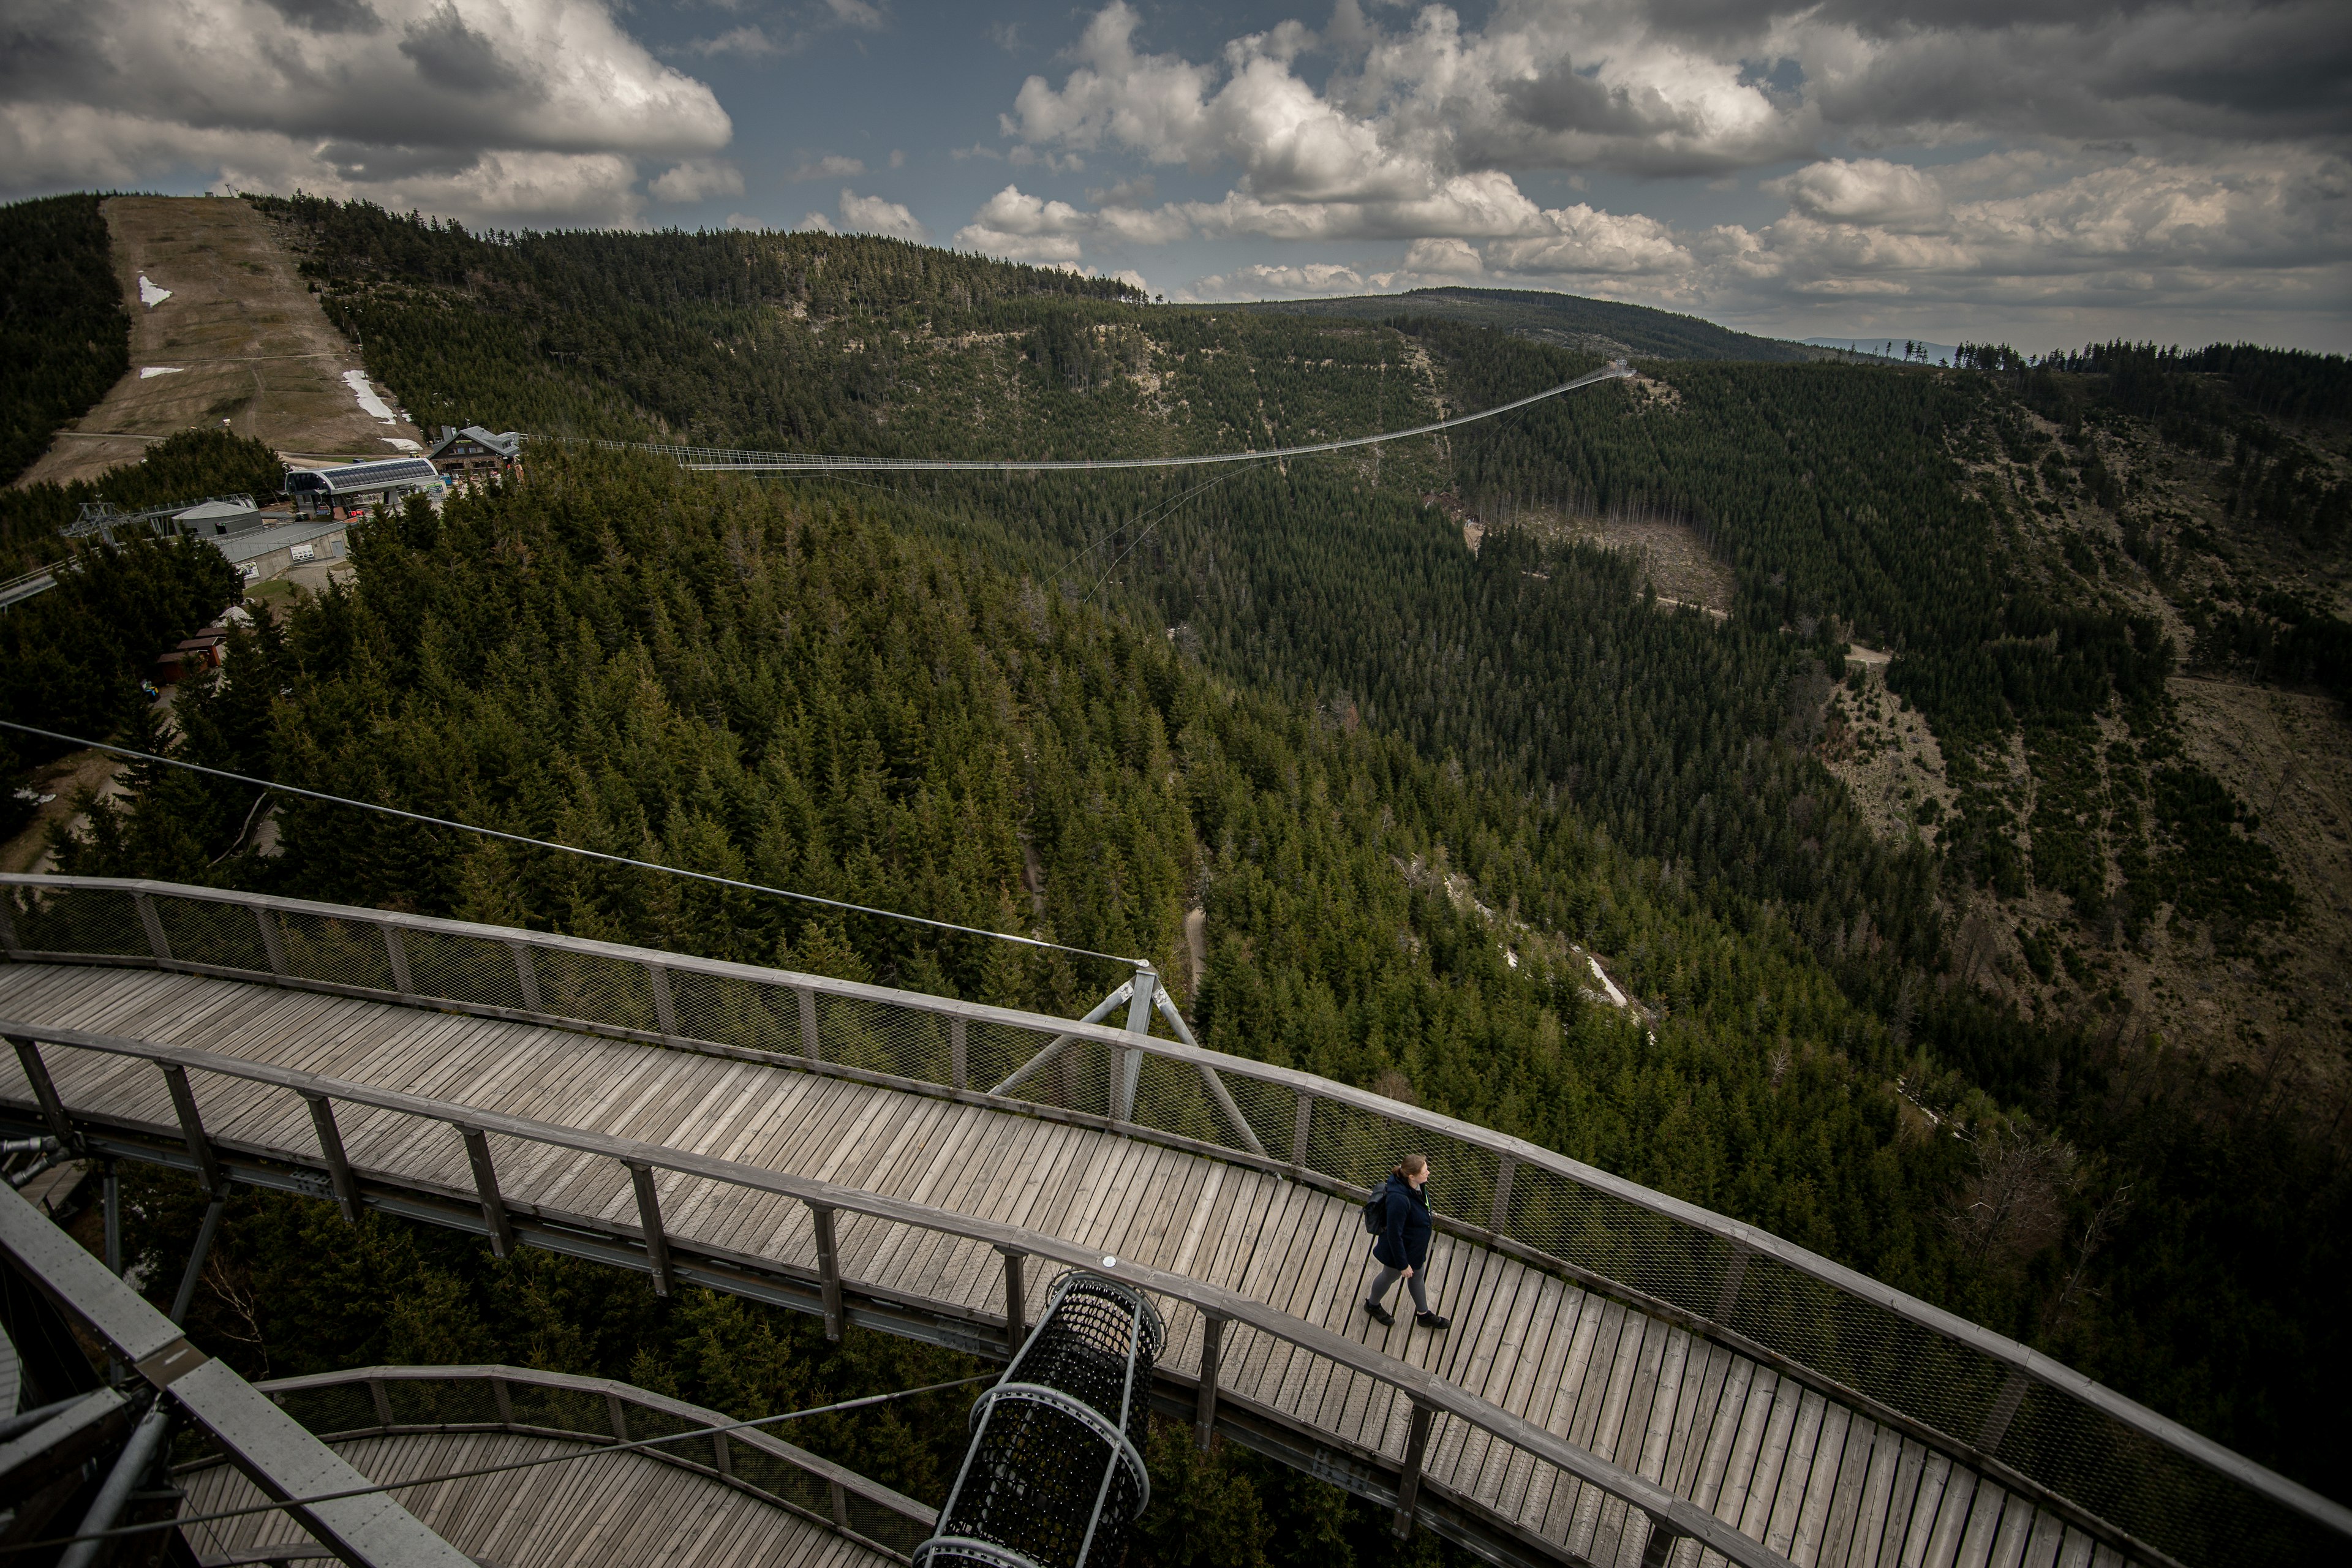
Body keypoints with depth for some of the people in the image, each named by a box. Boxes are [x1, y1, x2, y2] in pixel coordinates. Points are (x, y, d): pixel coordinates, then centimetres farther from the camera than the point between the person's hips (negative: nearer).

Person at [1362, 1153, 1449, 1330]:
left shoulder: (1416, 1185, -18)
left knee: (1418, 1276, 28)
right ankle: (1372, 1304, 52)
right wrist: (1403, 1264, -21)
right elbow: (1394, 1235, -32)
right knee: (1390, 1276, 22)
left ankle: (1424, 1315, 53)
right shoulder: (1399, 1199, -43)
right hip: (1401, 1249, -7)